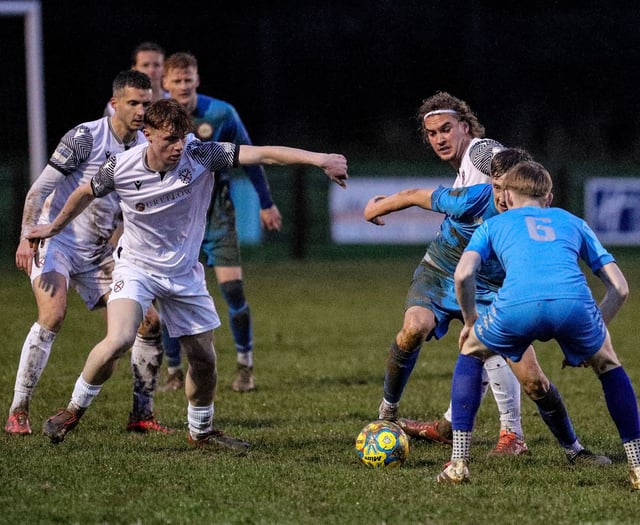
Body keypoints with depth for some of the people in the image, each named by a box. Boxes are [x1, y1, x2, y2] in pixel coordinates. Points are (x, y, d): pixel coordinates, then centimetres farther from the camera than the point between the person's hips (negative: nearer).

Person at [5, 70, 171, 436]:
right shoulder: (86, 137, -14)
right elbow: (40, 188, -15)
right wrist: (27, 237, -26)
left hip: (100, 255, 6)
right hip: (57, 241, -6)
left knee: (150, 322, -2)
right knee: (53, 315, -27)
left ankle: (142, 414, 10)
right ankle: (18, 412, -19)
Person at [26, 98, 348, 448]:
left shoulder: (200, 155, -19)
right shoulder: (120, 169, -18)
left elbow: (264, 154, -26)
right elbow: (85, 193, 4)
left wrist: (320, 160, -36)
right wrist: (54, 227, 19)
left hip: (185, 274, 3)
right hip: (136, 268, -3)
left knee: (204, 358, 7)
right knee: (118, 341, -26)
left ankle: (201, 432, 31)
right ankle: (75, 409, -4)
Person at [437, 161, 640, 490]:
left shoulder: (493, 225, 33)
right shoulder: (573, 223, 37)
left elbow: (463, 274, 14)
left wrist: (471, 320, 30)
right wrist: (592, 334, 40)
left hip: (516, 306, -1)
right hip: (574, 303, 1)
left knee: (471, 353, 31)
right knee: (607, 364, 32)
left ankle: (459, 463, 21)